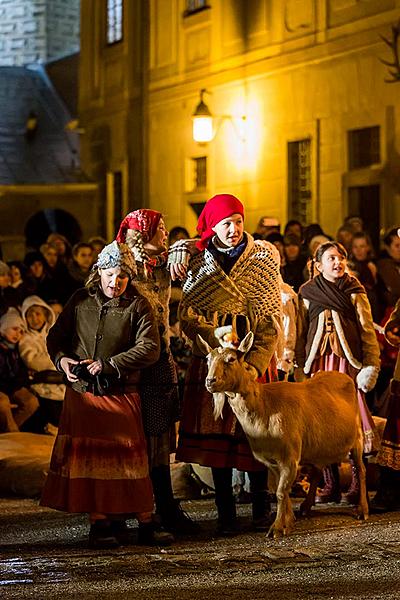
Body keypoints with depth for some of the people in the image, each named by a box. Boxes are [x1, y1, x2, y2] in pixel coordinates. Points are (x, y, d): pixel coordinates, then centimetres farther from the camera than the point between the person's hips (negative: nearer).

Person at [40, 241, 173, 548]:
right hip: (82, 393, 2)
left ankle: (145, 523, 5)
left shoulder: (138, 306, -3)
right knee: (88, 458, 0)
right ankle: (99, 523, 6)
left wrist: (108, 365, -16)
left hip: (121, 395, -2)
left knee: (129, 459, -1)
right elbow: (56, 335, 14)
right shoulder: (81, 301, 6)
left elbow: (149, 348, -12)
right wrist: (61, 359, -7)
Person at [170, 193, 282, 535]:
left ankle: (261, 508, 12)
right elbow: (187, 316, 1)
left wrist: (254, 364, -13)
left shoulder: (263, 259, 2)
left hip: (254, 357, -1)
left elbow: (272, 320, -2)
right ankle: (226, 513, 6)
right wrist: (215, 335, -20)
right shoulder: (199, 264, 8)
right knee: (216, 435, -1)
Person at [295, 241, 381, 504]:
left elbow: (368, 330, 3)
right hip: (318, 362, 2)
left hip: (349, 361, -2)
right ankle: (331, 485, 7)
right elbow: (300, 333, 13)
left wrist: (371, 364, -6)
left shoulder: (355, 292, 6)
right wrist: (300, 368, 8)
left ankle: (357, 485, 0)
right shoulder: (307, 293, 11)